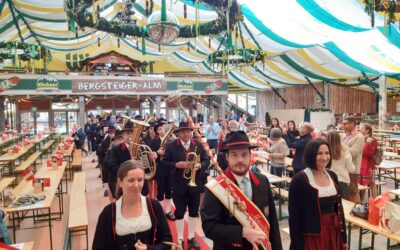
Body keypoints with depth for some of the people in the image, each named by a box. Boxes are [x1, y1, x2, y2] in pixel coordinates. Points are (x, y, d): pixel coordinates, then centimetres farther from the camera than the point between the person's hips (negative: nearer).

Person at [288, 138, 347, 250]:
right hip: (311, 237, -5)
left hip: (333, 233, 5)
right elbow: (294, 216, -14)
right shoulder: (299, 179, -16)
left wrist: (344, 238, 12)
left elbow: (338, 207, 10)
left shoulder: (332, 176, 3)